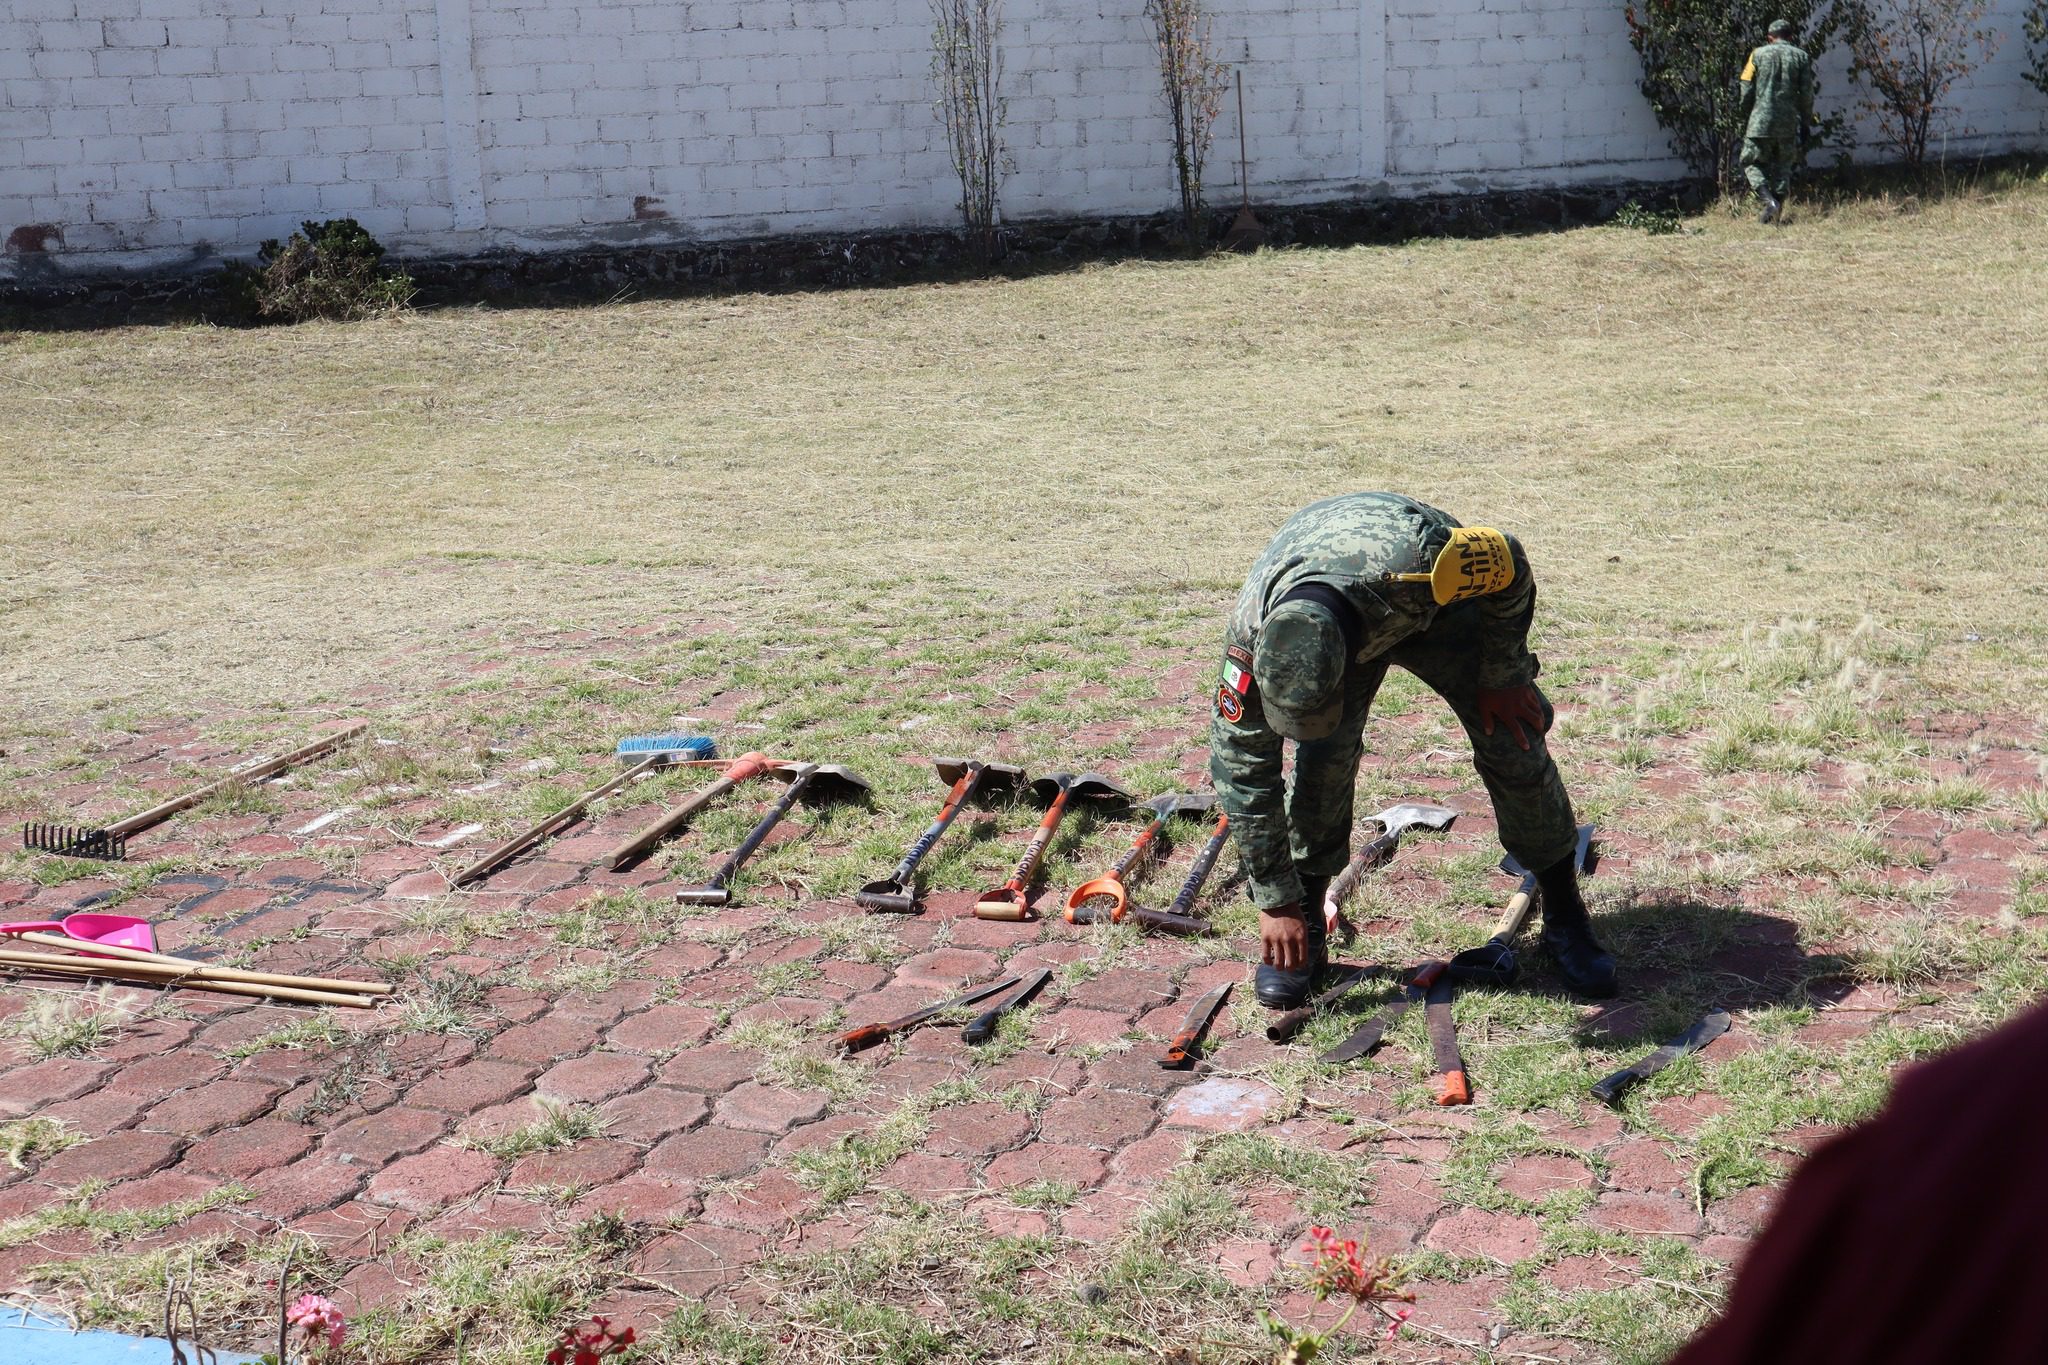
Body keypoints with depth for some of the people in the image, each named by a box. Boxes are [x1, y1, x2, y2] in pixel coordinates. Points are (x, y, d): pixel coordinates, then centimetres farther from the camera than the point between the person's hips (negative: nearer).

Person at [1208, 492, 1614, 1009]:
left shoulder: (1414, 560, -48)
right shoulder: (1250, 634, -38)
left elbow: (1509, 565, -24)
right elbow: (1242, 771, -26)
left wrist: (1503, 677, -13)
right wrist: (1275, 902, -21)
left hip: (1439, 600, 0)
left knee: (1512, 741, -8)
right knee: (1324, 757, -20)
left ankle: (1564, 913, 11)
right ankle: (1304, 931, -2)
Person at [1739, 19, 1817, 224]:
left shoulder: (1758, 54, 2)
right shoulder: (1801, 57, 6)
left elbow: (1747, 90, 0)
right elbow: (1806, 94, 2)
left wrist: (1746, 115, 13)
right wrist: (1806, 123, 10)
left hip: (1761, 121, -2)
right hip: (1789, 123, 2)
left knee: (1753, 163, 7)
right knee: (1783, 167, 13)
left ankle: (1769, 201, -15)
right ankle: (1776, 211, 9)